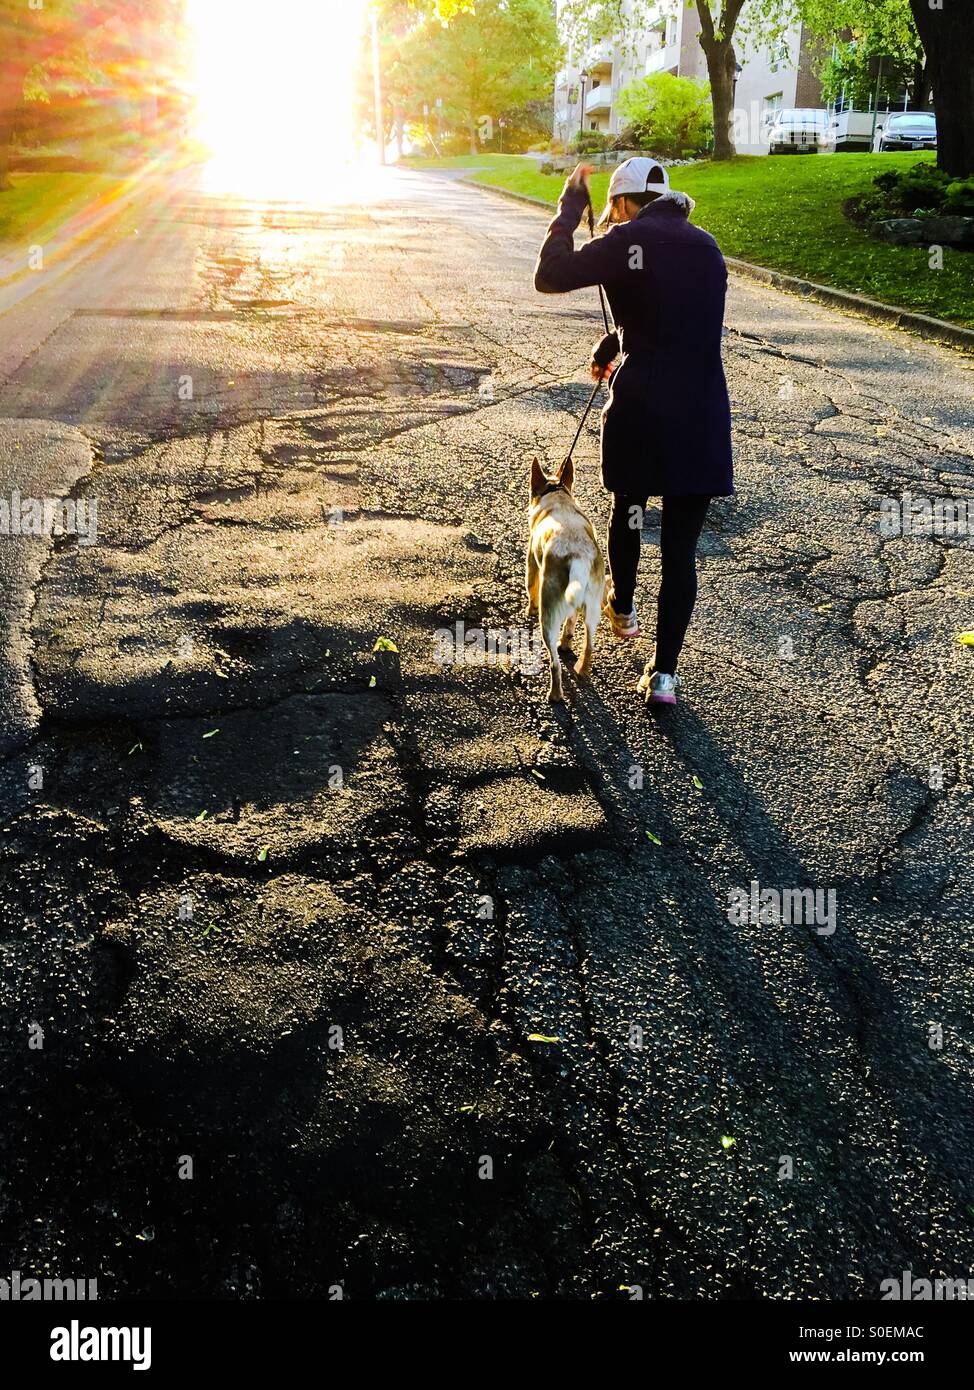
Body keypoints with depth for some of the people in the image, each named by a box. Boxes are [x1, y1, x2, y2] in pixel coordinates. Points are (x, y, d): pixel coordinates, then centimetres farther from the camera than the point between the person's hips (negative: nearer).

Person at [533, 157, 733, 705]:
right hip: (702, 413, 3)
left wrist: (570, 209, 8)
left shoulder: (627, 242, -4)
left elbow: (550, 276, -3)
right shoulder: (707, 246, 13)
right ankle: (664, 672, 4)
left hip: (641, 407, -3)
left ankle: (623, 608, 47)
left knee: (628, 510, 25)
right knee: (681, 546, 4)